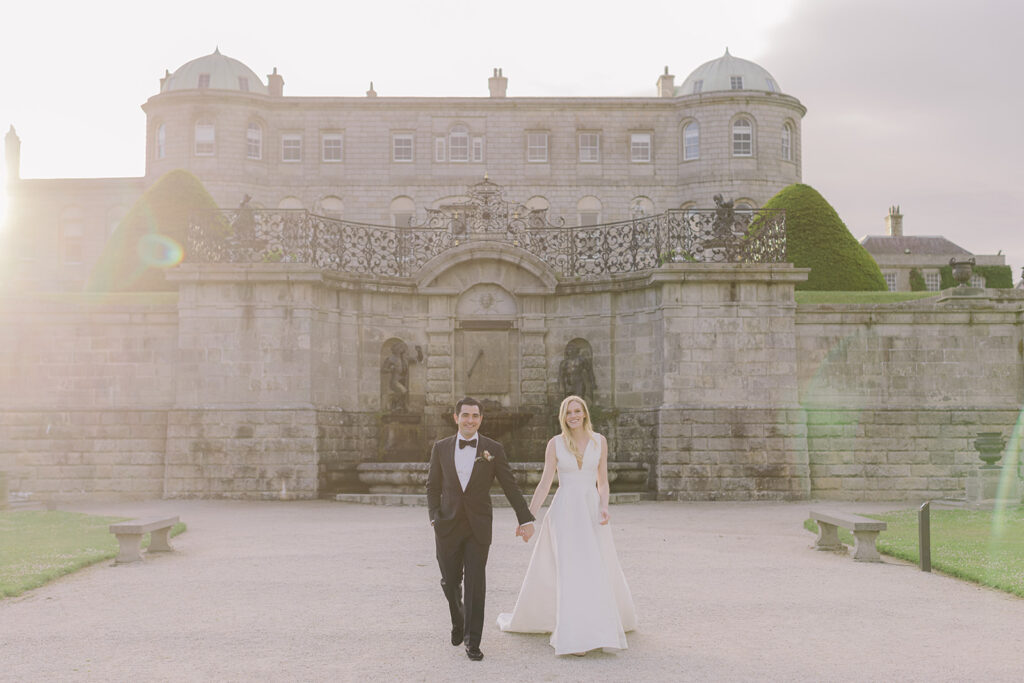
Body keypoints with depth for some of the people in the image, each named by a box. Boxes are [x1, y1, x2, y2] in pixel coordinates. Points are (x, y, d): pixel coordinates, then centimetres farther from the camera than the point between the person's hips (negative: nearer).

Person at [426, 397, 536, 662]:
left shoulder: (493, 449, 0)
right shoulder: (441, 448, 4)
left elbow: (510, 486, 2)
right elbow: (433, 486, 9)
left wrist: (525, 519, -1)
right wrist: (434, 517, -4)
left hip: (478, 528, -1)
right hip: (448, 527, 2)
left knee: (475, 584, -3)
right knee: (450, 582, 9)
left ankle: (472, 640, 8)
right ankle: (458, 621, 39)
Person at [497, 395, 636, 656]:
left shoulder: (599, 441, 5)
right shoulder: (555, 443, 0)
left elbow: (602, 481, 8)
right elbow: (545, 483, 1)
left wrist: (604, 508, -9)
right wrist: (528, 518, -4)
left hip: (592, 510, 2)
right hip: (565, 512, -2)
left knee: (600, 570, 9)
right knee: (572, 571, -9)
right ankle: (574, 637, -6)